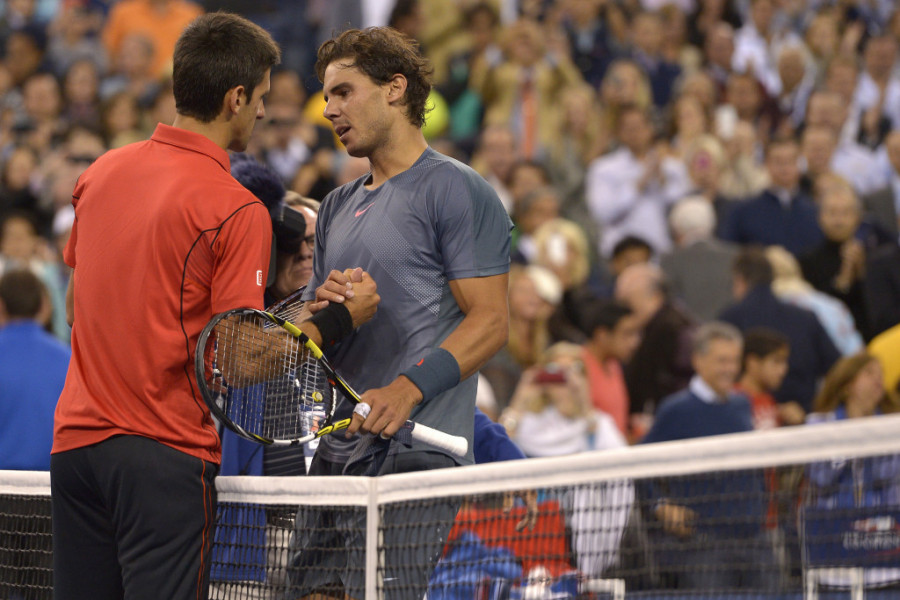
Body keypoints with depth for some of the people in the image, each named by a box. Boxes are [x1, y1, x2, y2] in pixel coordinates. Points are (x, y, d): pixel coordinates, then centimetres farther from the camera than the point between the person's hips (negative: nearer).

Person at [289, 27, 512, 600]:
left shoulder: (457, 192, -3)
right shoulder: (338, 207, 21)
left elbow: (490, 322, -11)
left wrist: (406, 390, -22)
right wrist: (321, 308, -2)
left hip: (413, 452, -8)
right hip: (335, 449, 8)